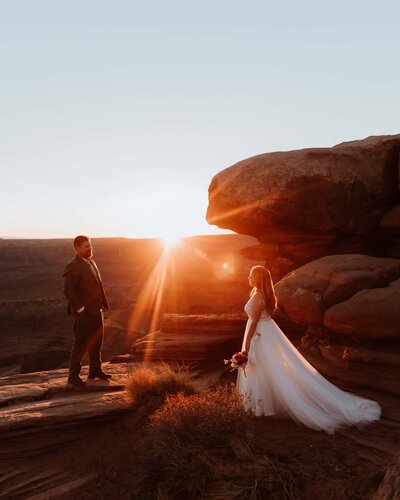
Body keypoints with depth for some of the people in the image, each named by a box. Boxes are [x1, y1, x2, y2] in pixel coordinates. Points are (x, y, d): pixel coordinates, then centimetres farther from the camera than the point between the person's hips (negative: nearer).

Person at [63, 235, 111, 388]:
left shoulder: (91, 263, 13)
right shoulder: (72, 266, -15)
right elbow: (68, 289, -20)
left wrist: (103, 304, 12)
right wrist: (79, 308, -24)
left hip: (96, 310, 9)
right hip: (85, 312, -9)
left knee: (97, 342, 17)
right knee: (81, 344, 0)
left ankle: (95, 370, 32)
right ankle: (73, 376, 13)